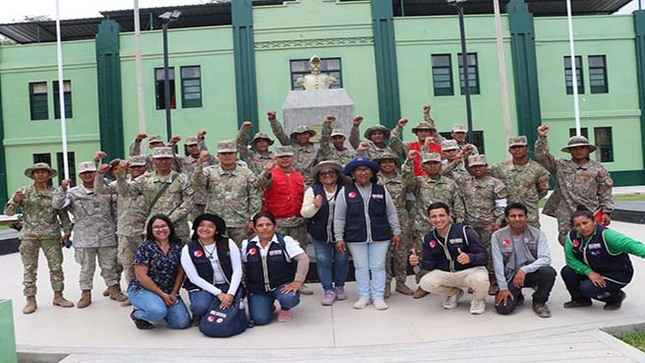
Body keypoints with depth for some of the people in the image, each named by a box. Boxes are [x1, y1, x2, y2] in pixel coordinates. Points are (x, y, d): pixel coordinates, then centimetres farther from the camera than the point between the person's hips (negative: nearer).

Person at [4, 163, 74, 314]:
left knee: (56, 267, 4)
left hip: (51, 236, 0)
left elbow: (63, 214, 9)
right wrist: (15, 201, -17)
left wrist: (67, 231, 4)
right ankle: (30, 300, 14)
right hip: (29, 236, 0)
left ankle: (58, 296, 16)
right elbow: (8, 212, 3)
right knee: (29, 269, 5)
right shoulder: (24, 192, 3)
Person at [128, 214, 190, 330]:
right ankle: (137, 314, 1)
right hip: (143, 290, -5)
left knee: (182, 323, -9)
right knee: (158, 312, -35)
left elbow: (180, 272, 5)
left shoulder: (178, 246, 2)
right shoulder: (145, 248, -11)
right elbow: (141, 276, -14)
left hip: (169, 293, 5)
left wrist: (173, 293, -4)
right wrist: (162, 294, -14)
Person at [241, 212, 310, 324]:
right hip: (258, 289, 3)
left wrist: (297, 282, -24)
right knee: (260, 319, -17)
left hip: (282, 285, -2)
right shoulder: (247, 245, 0)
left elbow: (303, 259, -18)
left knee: (288, 298, -34)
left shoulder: (285, 241, -10)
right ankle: (268, 305, 21)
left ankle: (285, 309, 6)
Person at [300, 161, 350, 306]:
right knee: (323, 261, 4)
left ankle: (339, 287, 31)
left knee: (341, 260, 11)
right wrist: (315, 206, -24)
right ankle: (328, 290, 17)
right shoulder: (313, 190, -1)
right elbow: (304, 212, -4)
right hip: (320, 235, 0)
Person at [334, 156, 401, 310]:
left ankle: (378, 296, 17)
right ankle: (364, 296, 21)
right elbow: (339, 217, 1)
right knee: (361, 267, 8)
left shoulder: (381, 190, 4)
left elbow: (391, 213, 9)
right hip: (356, 238, -1)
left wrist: (396, 232, 7)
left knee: (378, 267, 5)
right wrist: (339, 237, -2)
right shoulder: (345, 192, -2)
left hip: (380, 237, 1)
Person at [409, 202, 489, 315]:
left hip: (470, 271, -4)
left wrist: (470, 258, -38)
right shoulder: (428, 239, -1)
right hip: (445, 273, 4)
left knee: (480, 280, -37)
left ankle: (478, 299, 4)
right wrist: (419, 262, -22)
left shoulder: (464, 231, -15)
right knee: (425, 283, -23)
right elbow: (431, 264, 0)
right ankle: (454, 293, 11)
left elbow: (484, 256, -16)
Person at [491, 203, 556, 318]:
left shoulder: (537, 234, -7)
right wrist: (503, 288, -15)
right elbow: (498, 263, -8)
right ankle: (517, 297, 17)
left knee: (548, 272, -33)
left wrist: (524, 270, -31)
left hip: (531, 273, 1)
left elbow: (545, 259, -17)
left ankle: (539, 302, -3)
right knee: (503, 308, -21)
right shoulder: (497, 236, -7)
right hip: (510, 276, 0)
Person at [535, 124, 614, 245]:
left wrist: (606, 212, 0)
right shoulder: (560, 166, 8)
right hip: (566, 218, 1)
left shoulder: (598, 168, 7)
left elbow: (605, 193, 6)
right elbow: (542, 157, -1)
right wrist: (541, 138, -11)